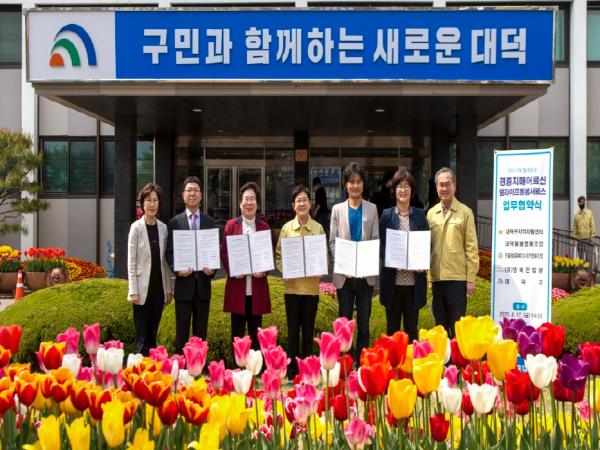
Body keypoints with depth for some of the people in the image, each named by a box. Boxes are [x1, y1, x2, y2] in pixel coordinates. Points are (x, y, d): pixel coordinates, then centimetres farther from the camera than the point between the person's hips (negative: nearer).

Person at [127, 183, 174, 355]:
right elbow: (131, 262, -7)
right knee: (141, 335, 1)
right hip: (143, 289, -4)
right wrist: (133, 291, -11)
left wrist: (169, 288, 7)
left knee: (153, 333, 11)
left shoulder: (163, 228, 6)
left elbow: (165, 260, 10)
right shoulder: (136, 227, -6)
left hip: (158, 288, 4)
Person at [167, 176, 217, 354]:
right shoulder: (175, 222, 3)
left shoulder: (210, 222, 9)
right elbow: (169, 252, 1)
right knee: (182, 331, 3)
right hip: (184, 282, -2)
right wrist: (177, 269, -16)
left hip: (203, 283, 2)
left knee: (201, 331, 9)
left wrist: (213, 269, -10)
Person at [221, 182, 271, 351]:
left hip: (257, 287, 1)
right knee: (237, 332, 4)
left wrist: (264, 270, -10)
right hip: (237, 286, -1)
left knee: (256, 331, 8)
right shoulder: (231, 225, 4)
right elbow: (224, 252, 2)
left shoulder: (264, 226, 8)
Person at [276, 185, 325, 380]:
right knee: (293, 329, 6)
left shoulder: (318, 228, 1)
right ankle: (292, 368, 15)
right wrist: (285, 270, -12)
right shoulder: (287, 228, 1)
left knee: (308, 329, 8)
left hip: (311, 285, 0)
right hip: (292, 285, 0)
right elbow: (278, 255, 4)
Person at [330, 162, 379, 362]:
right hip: (344, 273, 0)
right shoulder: (337, 209, 7)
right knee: (344, 318, 6)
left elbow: (376, 240, 3)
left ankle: (361, 359, 13)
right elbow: (332, 241, 3)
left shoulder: (371, 209, 7)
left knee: (364, 319, 5)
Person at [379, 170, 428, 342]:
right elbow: (381, 245, 0)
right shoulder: (386, 215, 2)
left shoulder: (420, 215, 6)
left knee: (412, 328, 9)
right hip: (392, 280, -1)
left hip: (414, 281, 1)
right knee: (392, 327, 9)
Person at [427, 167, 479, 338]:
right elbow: (426, 245, 12)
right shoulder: (431, 213, 9)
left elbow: (471, 247, -4)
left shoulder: (465, 212, -3)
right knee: (440, 324, 12)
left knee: (457, 324, 2)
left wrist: (471, 279, -8)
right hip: (436, 277, 4)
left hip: (457, 277, -4)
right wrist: (427, 275, 9)